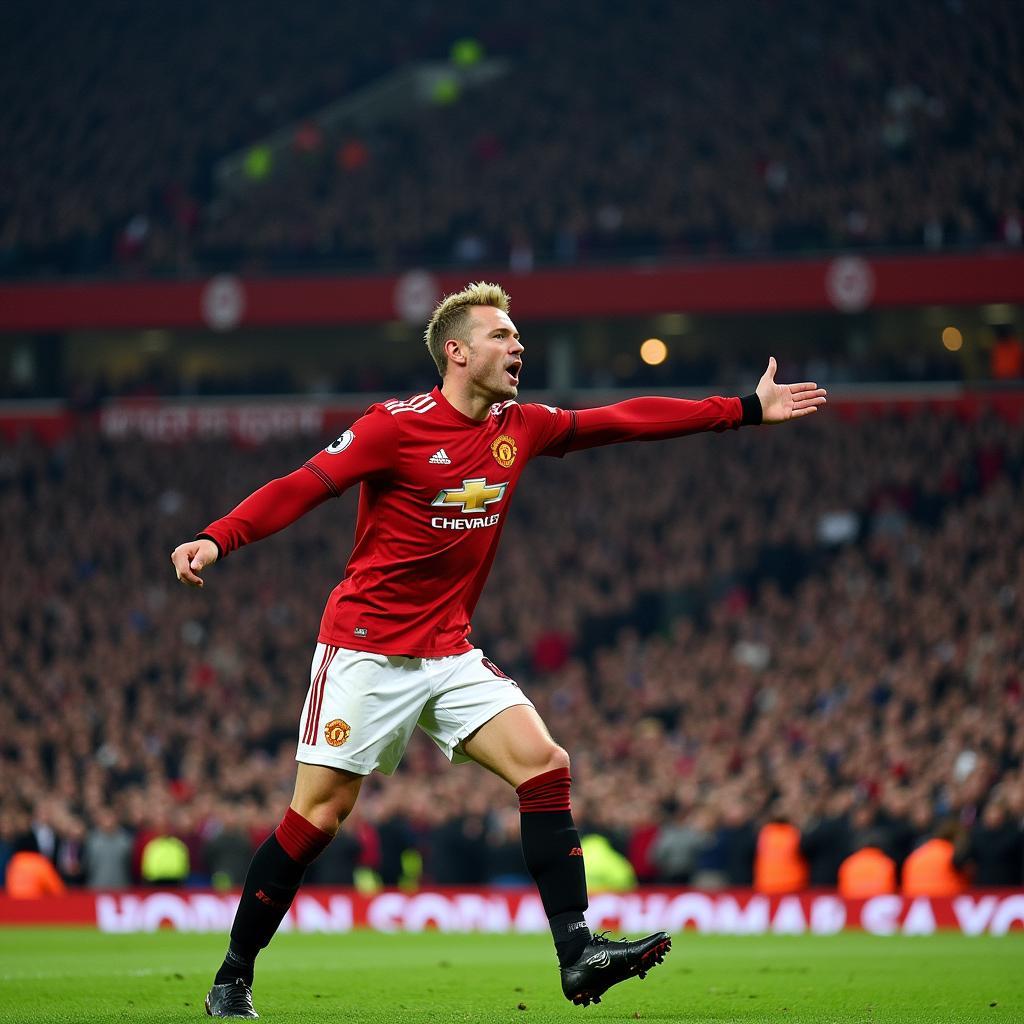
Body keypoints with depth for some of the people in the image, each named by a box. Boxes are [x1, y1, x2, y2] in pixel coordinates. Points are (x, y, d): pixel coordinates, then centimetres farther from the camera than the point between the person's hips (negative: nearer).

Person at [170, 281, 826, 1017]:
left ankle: (577, 953, -13)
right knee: (317, 816, -7)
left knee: (545, 765, -10)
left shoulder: (521, 429, 6)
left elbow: (627, 420, 12)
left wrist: (748, 410, 13)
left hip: (449, 654, 6)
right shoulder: (396, 426, -13)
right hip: (367, 648, -6)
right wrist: (217, 539, -29)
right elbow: (301, 488, -15)